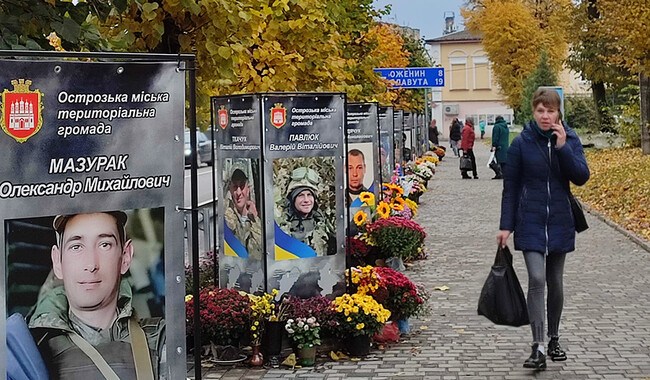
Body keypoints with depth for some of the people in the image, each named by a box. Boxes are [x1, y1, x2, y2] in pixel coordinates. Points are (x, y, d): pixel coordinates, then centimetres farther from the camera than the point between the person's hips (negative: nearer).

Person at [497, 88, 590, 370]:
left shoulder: (570, 139, 2)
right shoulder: (521, 143, -3)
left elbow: (581, 177, -9)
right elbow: (510, 187, 0)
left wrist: (562, 147, -19)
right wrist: (506, 226, -2)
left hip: (559, 222, 2)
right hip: (531, 223, -2)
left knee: (555, 283, 12)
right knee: (536, 280, -14)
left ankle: (553, 338, 28)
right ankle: (538, 347, -14)